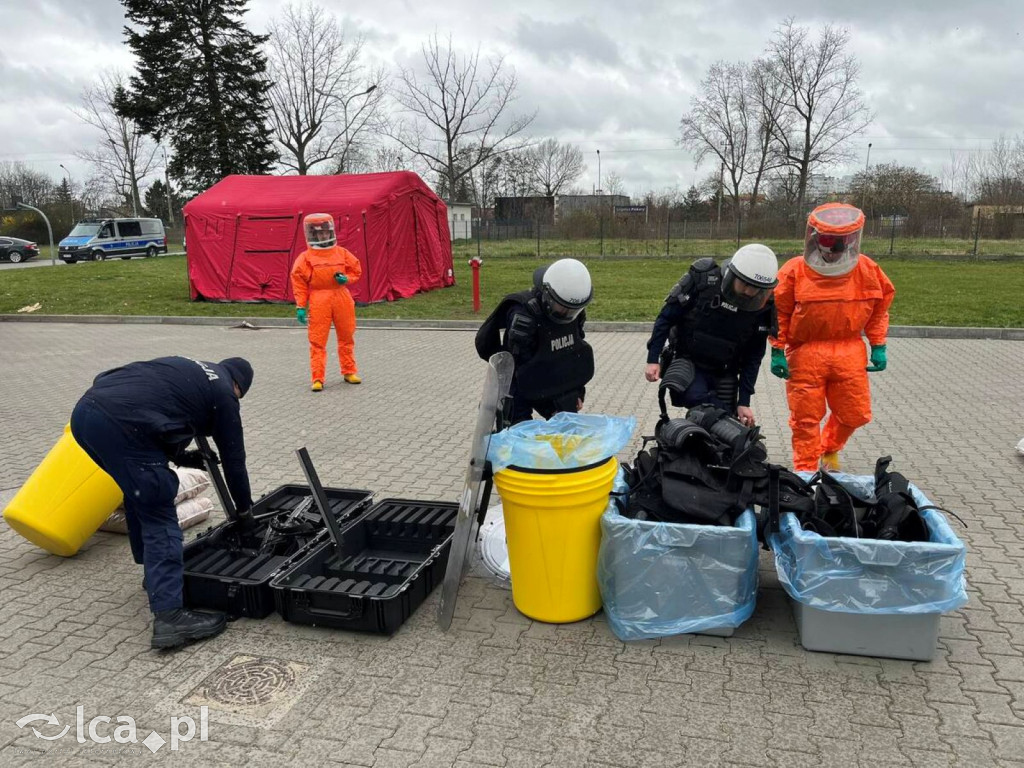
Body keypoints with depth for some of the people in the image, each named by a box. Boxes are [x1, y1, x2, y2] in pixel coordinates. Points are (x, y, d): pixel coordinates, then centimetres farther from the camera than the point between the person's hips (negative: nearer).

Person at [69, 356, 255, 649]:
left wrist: (184, 457, 38)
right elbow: (233, 457, 15)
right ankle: (169, 616, -8)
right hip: (121, 424, -9)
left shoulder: (185, 369, 29)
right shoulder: (223, 392, 11)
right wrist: (244, 508, 28)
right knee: (160, 518, -2)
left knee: (141, 495, 27)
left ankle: (156, 571, 40)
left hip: (85, 409, 9)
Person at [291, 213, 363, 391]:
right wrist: (300, 306, -7)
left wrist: (346, 278, -9)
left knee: (346, 337, 12)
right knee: (317, 341, -3)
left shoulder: (342, 253, 6)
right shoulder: (306, 257, -1)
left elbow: (356, 270, 13)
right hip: (318, 301, -3)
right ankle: (317, 378, 2)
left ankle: (349, 371, 27)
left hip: (342, 298, 3)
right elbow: (299, 282, -2)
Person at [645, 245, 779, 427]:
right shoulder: (703, 280, -16)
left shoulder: (763, 307, -8)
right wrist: (653, 360, -11)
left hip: (724, 375, 3)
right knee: (695, 396, -34)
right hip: (687, 362, -2)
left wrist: (744, 402, -3)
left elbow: (753, 357, 0)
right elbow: (666, 318, -7)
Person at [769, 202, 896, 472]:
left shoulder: (867, 270, 3)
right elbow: (778, 312, -2)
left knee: (855, 413, 11)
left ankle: (829, 450, 39)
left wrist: (878, 347, 9)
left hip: (849, 353, 3)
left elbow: (879, 308, 13)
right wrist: (778, 351, -5)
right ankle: (806, 472, 16)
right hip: (805, 353, -3)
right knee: (806, 417, 2)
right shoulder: (795, 271, -6)